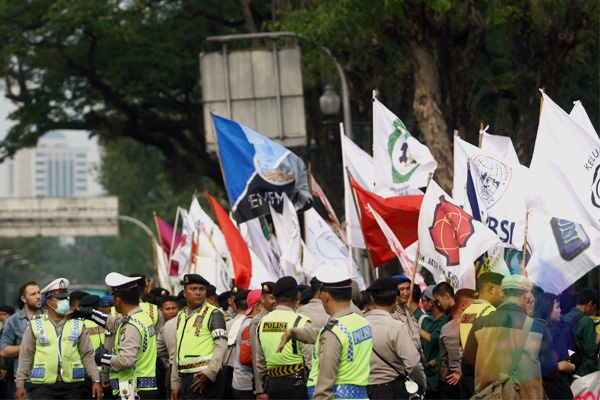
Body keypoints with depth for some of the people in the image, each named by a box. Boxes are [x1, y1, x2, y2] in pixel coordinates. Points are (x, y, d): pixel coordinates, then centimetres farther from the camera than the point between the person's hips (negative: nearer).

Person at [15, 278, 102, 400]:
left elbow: (87, 355, 9)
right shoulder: (35, 324, 5)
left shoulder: (78, 324, 10)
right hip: (43, 386, -2)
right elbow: (25, 356, 5)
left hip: (72, 386, 2)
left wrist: (96, 380, 0)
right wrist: (20, 384, 0)